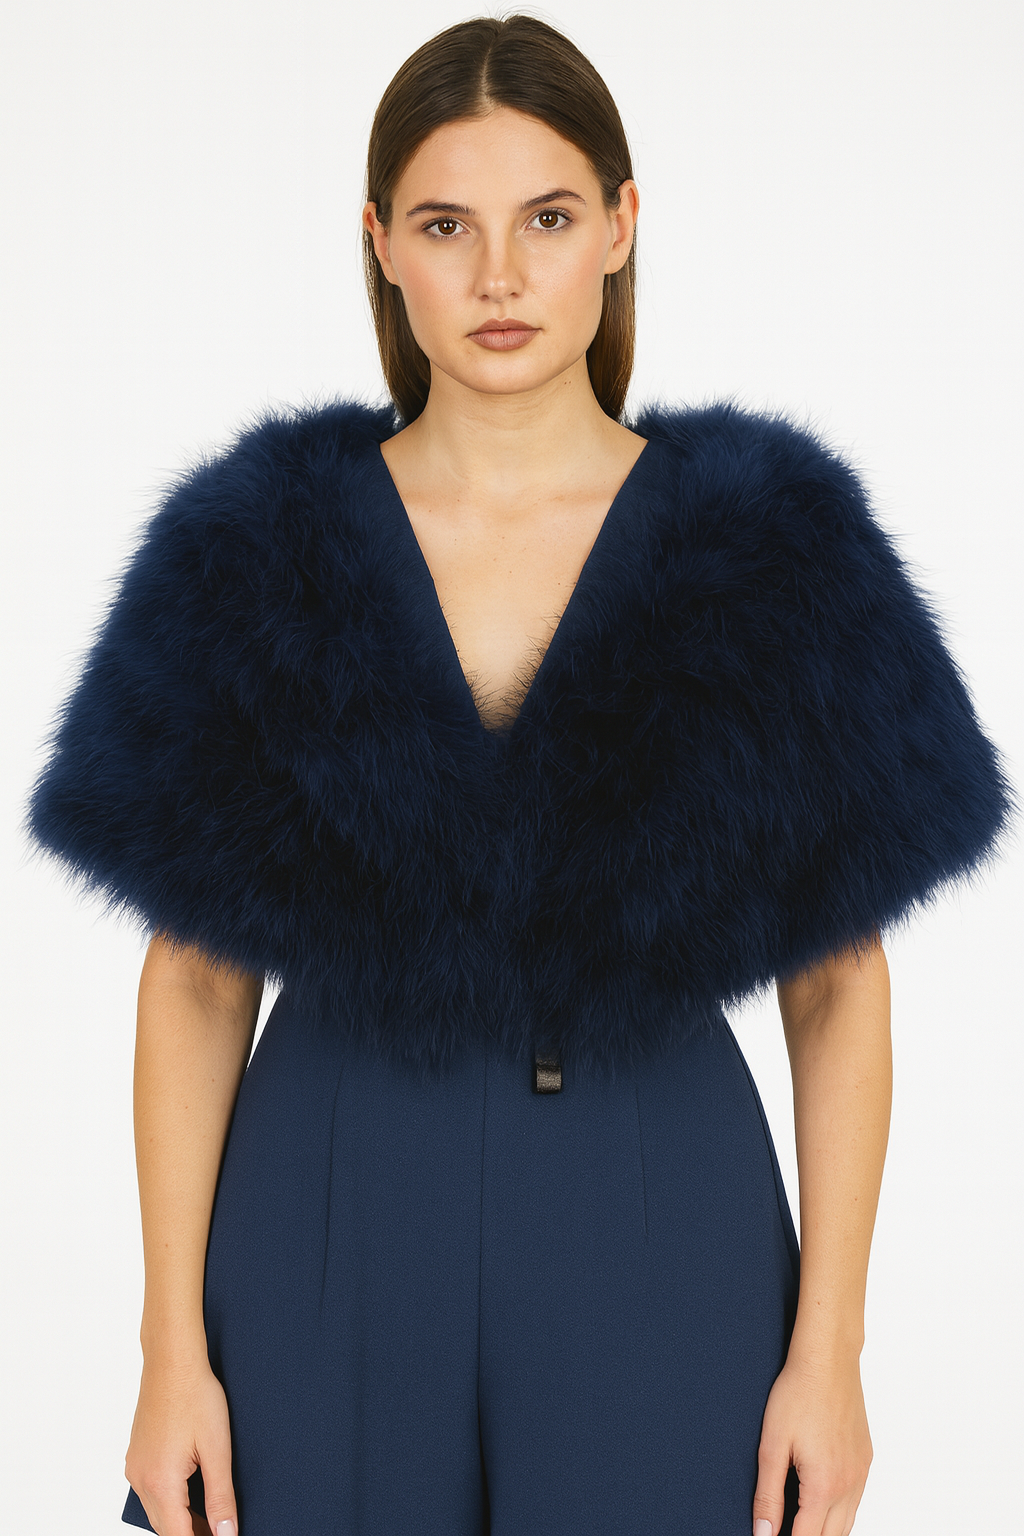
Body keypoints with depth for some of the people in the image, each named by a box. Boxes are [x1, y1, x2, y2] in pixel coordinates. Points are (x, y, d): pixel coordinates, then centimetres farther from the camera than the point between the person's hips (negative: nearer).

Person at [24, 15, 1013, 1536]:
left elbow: (838, 982, -1)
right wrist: (174, 1349, -3)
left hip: (658, 1239, 0)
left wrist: (829, 1349, -4)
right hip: (335, 1237, 1)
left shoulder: (777, 545, -4)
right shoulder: (251, 549, -3)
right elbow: (195, 975, 0)